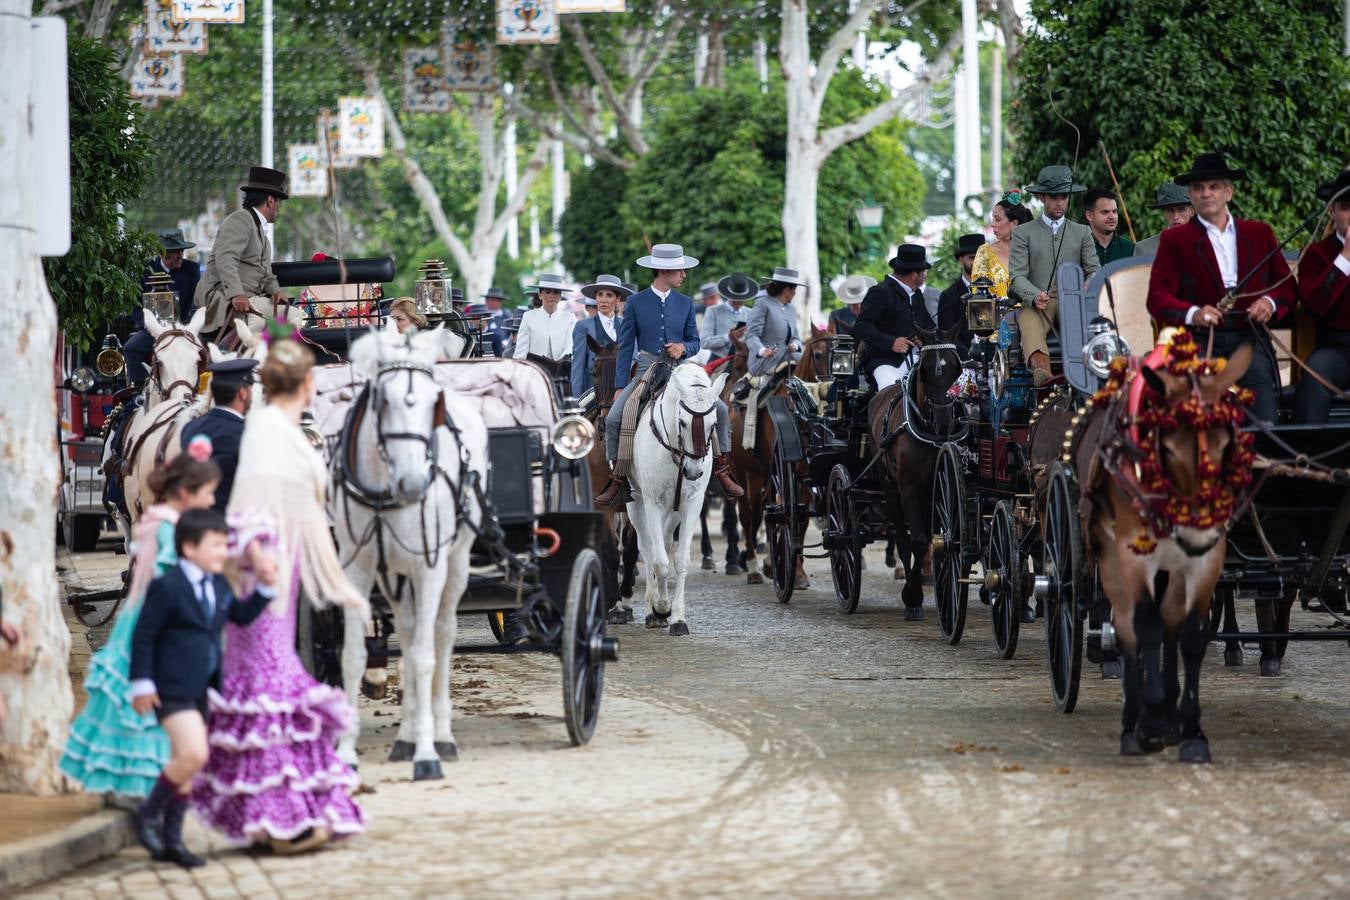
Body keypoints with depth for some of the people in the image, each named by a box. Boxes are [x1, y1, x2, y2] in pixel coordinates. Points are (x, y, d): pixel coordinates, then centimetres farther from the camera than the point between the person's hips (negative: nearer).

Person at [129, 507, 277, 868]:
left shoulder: (218, 586, 10)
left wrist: (264, 587, 8)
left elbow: (241, 615, 22)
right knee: (193, 754, -21)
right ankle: (149, 813, -2)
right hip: (173, 688, -8)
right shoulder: (167, 587, -14)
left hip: (202, 689, 8)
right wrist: (142, 684, -13)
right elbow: (143, 635, -12)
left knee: (184, 761, 13)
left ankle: (171, 838, 21)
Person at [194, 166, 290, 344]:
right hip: (221, 298, -10)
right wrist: (236, 295, -33)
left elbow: (266, 276, 25)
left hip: (247, 298, 10)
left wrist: (275, 290, 1)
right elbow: (225, 259, -20)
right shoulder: (240, 219, -4)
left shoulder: (261, 233, 29)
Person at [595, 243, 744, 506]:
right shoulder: (636, 302, -1)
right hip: (646, 371, -2)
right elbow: (626, 346, 0)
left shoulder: (685, 304, 7)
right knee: (613, 419, -18)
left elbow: (695, 342, 12)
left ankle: (722, 471, -2)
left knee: (720, 410, -14)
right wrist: (620, 386, -4)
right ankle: (617, 480, -6)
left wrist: (683, 348, -14)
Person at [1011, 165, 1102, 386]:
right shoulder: (1024, 233, 15)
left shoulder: (1082, 233, 22)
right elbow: (1017, 276, 3)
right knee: (1030, 324, -38)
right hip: (1035, 303, -2)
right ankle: (1040, 368, -64)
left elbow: (1094, 271, 11)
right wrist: (1035, 296, -20)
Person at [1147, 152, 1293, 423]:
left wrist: (1271, 302, -4)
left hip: (1250, 338, 1)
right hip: (1200, 339, -1)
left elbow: (1287, 286, 20)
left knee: (1259, 372, -30)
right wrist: (1193, 314, -20)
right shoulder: (1175, 240, 12)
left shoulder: (1260, 233, 19)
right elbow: (1158, 297, 0)